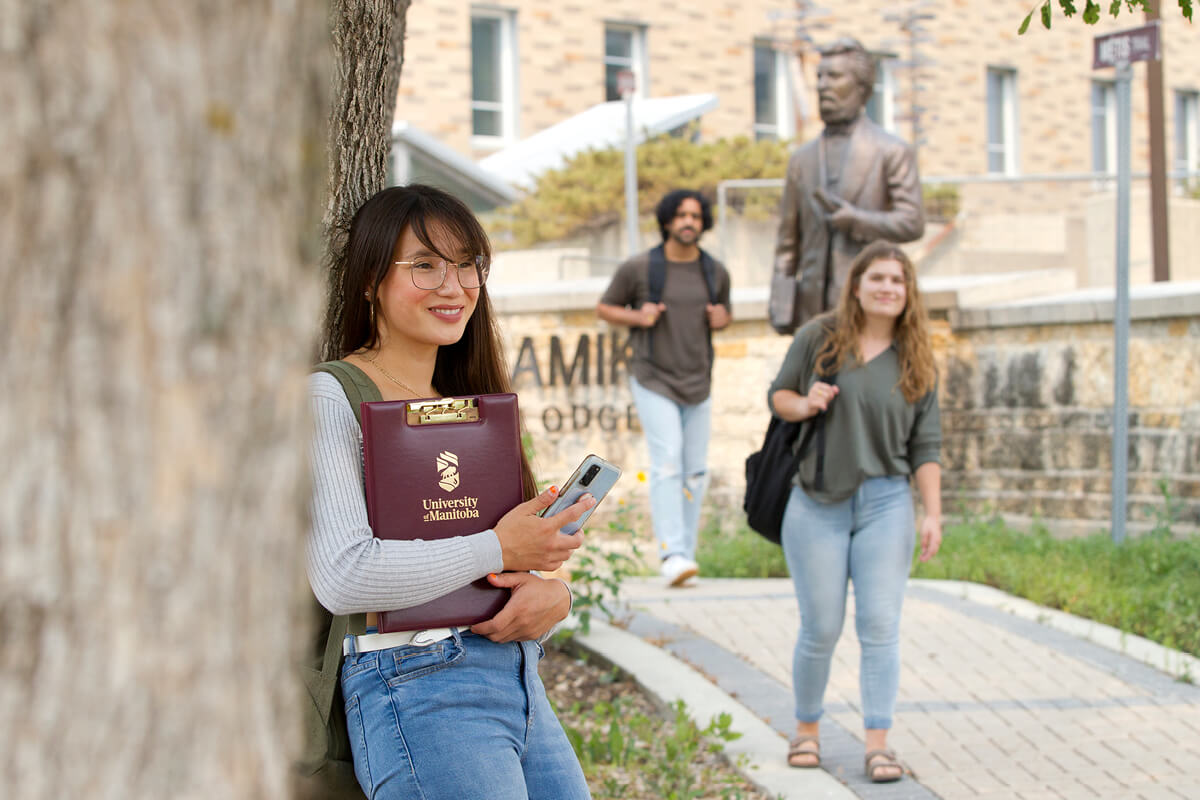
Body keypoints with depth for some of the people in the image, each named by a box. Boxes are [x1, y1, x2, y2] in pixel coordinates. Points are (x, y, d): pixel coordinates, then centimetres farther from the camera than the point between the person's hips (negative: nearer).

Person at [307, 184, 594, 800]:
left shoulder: (467, 403, 18)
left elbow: (535, 538, 20)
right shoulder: (331, 397, -7)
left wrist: (553, 591, -4)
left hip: (519, 678, 8)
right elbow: (343, 576, -19)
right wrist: (498, 549, -12)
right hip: (418, 685, -7)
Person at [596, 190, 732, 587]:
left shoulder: (715, 272, 6)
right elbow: (604, 308, 5)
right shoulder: (638, 268, -5)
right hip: (654, 380, -4)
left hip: (698, 383, 5)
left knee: (696, 471, 5)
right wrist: (637, 317, -14)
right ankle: (672, 555, -25)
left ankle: (685, 550, 16)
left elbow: (725, 312, 22)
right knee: (667, 462, -18)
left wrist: (721, 319, -2)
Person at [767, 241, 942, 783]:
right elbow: (777, 395, 11)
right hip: (817, 505, -1)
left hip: (885, 504, 1)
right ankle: (806, 729, 22)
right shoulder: (818, 338, 2)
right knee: (821, 628, 3)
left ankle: (878, 744, -1)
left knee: (880, 626, -4)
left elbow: (925, 447, 6)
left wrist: (933, 513, -3)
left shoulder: (916, 362, 6)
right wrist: (803, 405, -12)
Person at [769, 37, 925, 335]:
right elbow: (788, 241, 16)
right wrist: (780, 309, 9)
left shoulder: (892, 152, 4)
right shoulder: (802, 159, 17)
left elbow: (912, 223, -3)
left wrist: (856, 221, -16)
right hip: (815, 308, 4)